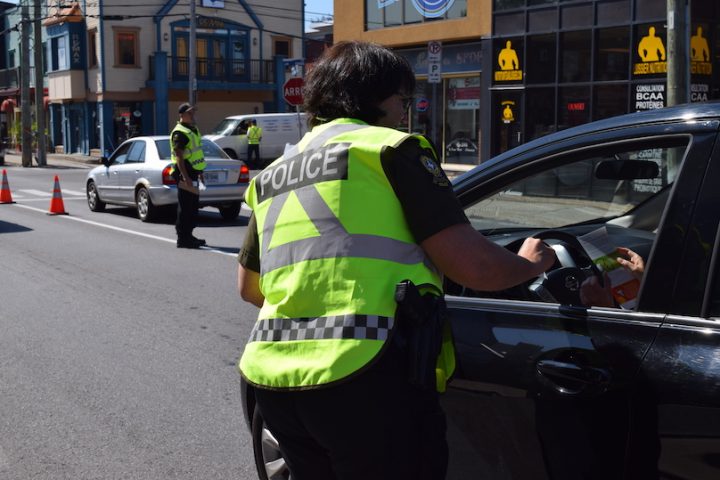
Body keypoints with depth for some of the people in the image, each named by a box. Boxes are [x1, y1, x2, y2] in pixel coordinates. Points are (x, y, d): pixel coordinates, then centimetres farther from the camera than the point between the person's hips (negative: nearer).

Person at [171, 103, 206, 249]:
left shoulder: (193, 129, 18)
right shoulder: (180, 133, -13)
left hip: (193, 172, 10)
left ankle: (188, 236, 24)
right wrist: (185, 177, -26)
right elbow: (179, 157, -20)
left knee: (193, 206, 15)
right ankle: (183, 239, -2)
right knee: (185, 207, -7)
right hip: (185, 173, -10)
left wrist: (199, 172, 25)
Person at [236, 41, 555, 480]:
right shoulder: (391, 148, -2)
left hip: (275, 385, 8)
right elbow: (473, 266, -9)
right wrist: (529, 264, 11)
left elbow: (249, 288, 29)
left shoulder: (273, 175, 19)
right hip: (365, 378, -7)